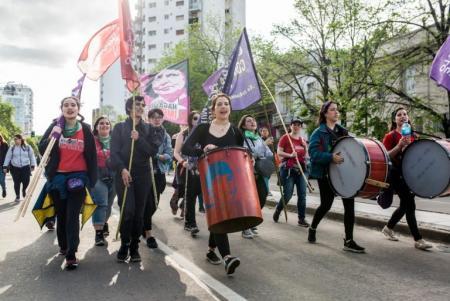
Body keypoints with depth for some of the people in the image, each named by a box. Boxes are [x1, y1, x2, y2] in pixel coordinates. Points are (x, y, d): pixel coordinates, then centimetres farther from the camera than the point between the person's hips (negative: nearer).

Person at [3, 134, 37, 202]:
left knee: (26, 181, -8)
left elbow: (32, 156, 8)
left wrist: (32, 165, 2)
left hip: (26, 167, -1)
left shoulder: (27, 147, 3)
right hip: (15, 168, 1)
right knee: (17, 183, 0)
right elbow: (8, 157, 7)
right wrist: (5, 166, 2)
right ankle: (17, 196, 17)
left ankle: (24, 189, 26)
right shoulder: (12, 148, 5)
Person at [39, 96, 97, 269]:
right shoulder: (55, 126, 2)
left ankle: (71, 255, -2)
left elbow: (92, 155, 3)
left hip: (78, 178, -1)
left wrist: (92, 179, 1)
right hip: (58, 178, 2)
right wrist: (52, 137, -18)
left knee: (72, 217, -4)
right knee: (61, 215, 14)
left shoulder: (85, 129, 1)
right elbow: (42, 150, 0)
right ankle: (62, 246, 34)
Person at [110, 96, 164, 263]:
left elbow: (153, 150, 1)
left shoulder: (148, 129, 13)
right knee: (127, 210, -12)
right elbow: (114, 152, -1)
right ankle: (124, 245, 6)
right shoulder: (119, 127, 7)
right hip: (124, 174, -2)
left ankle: (134, 247, 14)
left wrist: (139, 139, -12)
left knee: (139, 212, 2)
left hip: (143, 174, 2)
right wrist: (122, 169, -15)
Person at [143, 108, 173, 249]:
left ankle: (142, 226, 35)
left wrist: (159, 156, -19)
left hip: (159, 173, 4)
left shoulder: (166, 136, 8)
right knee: (148, 203, -7)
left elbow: (169, 155, -1)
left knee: (154, 203, 11)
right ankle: (148, 234, 1)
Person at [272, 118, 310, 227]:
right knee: (287, 194, -6)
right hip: (288, 169, -5)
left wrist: (305, 147, -1)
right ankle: (277, 211, 21)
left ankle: (302, 219, 6)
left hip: (301, 169, 5)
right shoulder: (285, 138, -1)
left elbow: (306, 156, 17)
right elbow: (279, 152, -7)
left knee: (302, 194, -1)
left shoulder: (302, 140, 15)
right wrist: (290, 155, -21)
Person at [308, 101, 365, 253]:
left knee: (349, 204, -4)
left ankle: (348, 241, 3)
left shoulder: (343, 131, 11)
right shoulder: (319, 133, -8)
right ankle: (312, 228, 34)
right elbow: (313, 153, -19)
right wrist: (331, 157, -33)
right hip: (326, 174, -5)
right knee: (326, 204, 5)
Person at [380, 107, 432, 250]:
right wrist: (399, 145, -21)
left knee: (405, 205, 12)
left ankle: (388, 228, 32)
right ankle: (418, 239, -4)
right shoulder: (390, 136, -4)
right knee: (410, 205, -9)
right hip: (396, 174, -7)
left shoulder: (412, 136, 13)